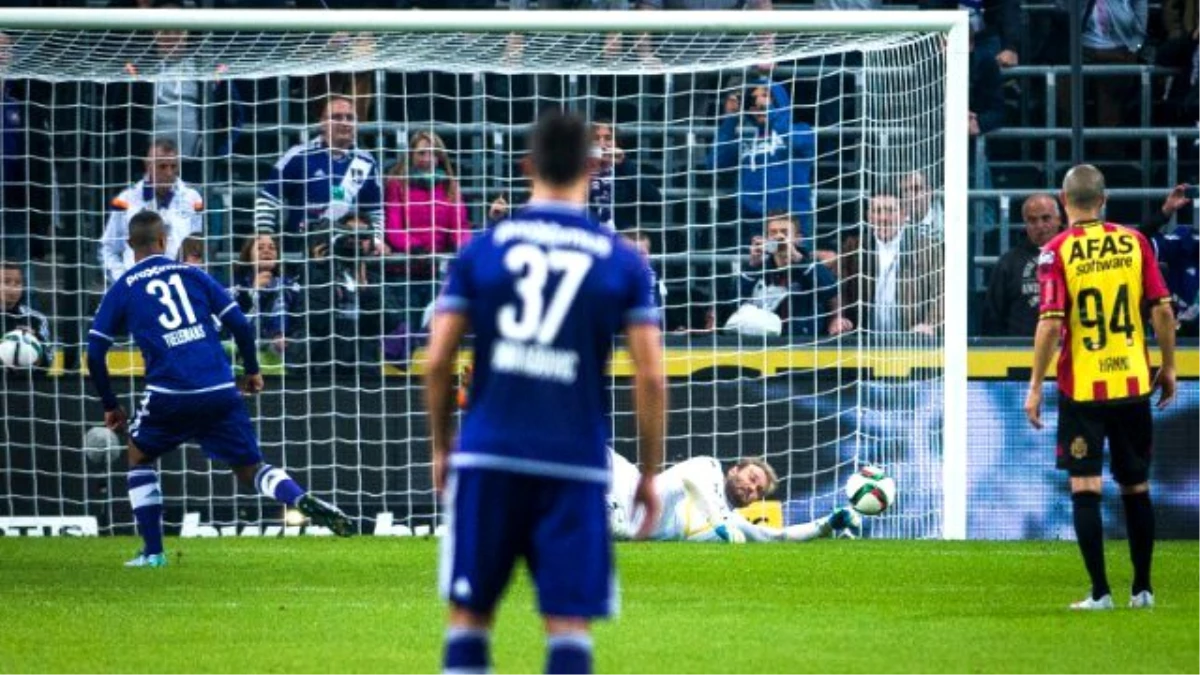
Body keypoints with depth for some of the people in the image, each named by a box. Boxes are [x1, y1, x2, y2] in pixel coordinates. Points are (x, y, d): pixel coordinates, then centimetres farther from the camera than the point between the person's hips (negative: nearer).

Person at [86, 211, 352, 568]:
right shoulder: (191, 274, 12)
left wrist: (110, 405, 18)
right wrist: (252, 370, 22)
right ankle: (306, 502, -16)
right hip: (220, 391, 2)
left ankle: (152, 551, 16)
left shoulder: (121, 291, 8)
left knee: (139, 457, 23)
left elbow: (94, 354, 6)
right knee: (251, 468, 12)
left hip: (169, 395, -2)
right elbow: (240, 324, 7)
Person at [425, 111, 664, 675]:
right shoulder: (621, 261, 3)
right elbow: (650, 378, -1)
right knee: (569, 624, 1)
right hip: (575, 462, -1)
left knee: (469, 614, 9)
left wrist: (440, 447, 17)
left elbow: (437, 362, 3)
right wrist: (649, 474, 9)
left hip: (489, 458, 1)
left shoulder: (482, 249, 4)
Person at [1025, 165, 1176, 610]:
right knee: (1136, 487, 14)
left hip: (1082, 387, -3)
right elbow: (1162, 310, -1)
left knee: (1084, 487, 1)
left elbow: (1051, 322, -14)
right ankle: (1142, 589, 19)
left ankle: (1100, 591, -5)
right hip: (1133, 383, 3)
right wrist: (1168, 367, 11)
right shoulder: (1134, 242, 0)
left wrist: (1036, 386, -8)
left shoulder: (1057, 251, -8)